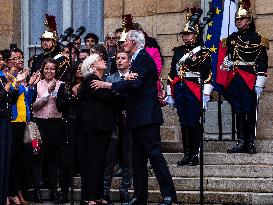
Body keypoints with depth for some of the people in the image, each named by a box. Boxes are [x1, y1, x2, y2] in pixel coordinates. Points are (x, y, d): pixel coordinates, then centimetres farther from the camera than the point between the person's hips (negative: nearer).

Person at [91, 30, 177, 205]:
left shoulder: (143, 58, -11)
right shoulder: (138, 58, 20)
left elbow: (135, 83, -24)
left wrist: (108, 85, -24)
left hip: (146, 116, -11)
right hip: (139, 118, 11)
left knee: (154, 153, -11)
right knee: (138, 158, 11)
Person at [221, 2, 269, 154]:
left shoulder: (257, 39, -3)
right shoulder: (231, 39, 14)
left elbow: (262, 63, -7)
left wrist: (259, 84, -12)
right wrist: (227, 63, 7)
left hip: (250, 81, -5)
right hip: (234, 80, 5)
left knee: (250, 112, -2)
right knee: (238, 111, 7)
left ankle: (251, 143, 3)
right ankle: (241, 142, 11)